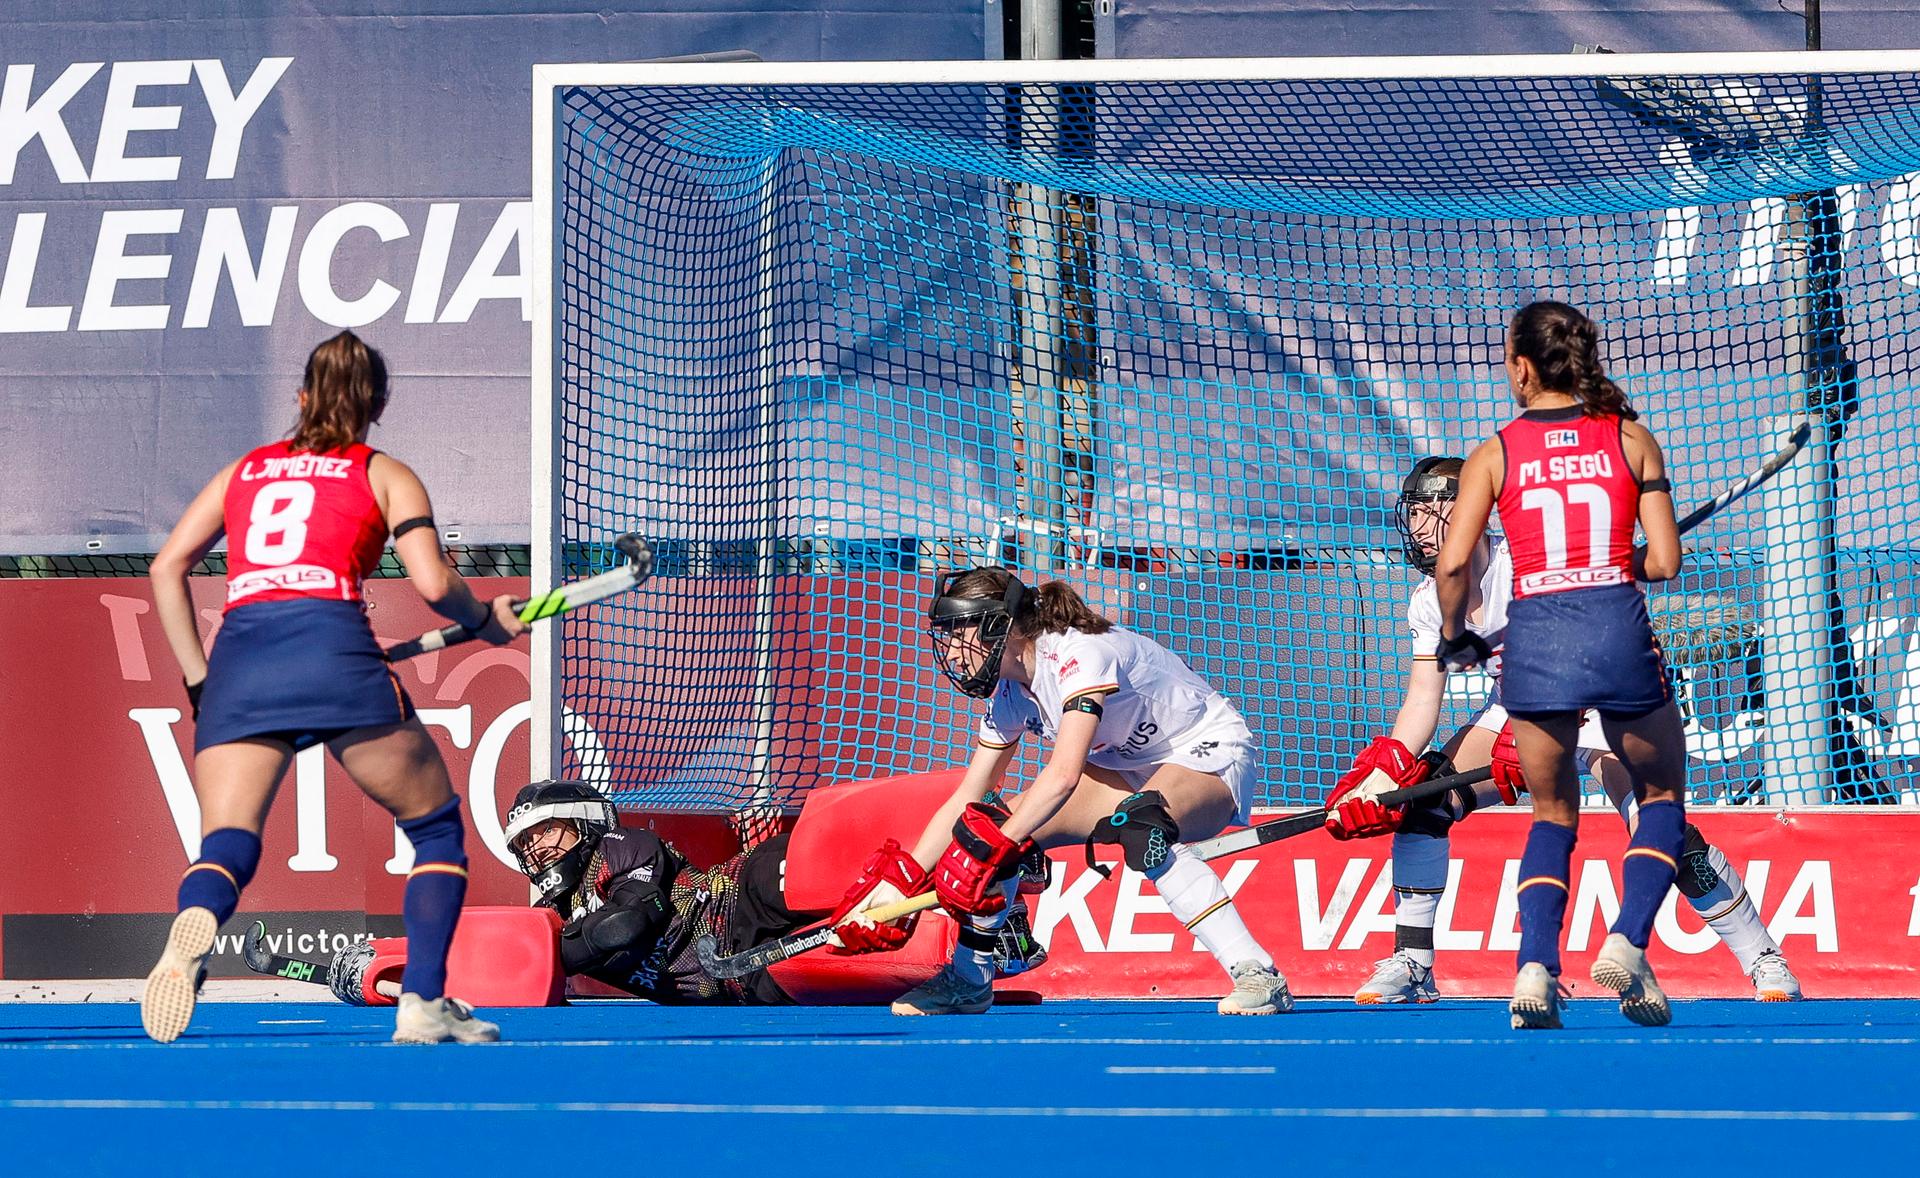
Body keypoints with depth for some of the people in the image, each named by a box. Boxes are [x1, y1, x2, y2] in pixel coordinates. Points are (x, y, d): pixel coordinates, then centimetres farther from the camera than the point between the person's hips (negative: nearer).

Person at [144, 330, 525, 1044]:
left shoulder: (244, 470, 27)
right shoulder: (386, 476, 17)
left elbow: (167, 568, 19)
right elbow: (433, 583, 3)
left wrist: (199, 681, 21)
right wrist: (488, 622, 22)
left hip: (237, 662, 3)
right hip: (335, 650, -2)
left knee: (224, 849, -7)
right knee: (437, 826, 16)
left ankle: (194, 925, -44)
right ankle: (423, 1004, 7)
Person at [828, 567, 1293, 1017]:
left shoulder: (1081, 654, -28)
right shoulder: (1008, 695, -1)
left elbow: (1064, 774, -39)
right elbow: (966, 802, 3)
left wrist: (995, 845, -40)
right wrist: (900, 879, -4)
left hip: (1212, 757, -9)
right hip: (1131, 768, 9)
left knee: (1139, 822, -40)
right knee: (1004, 828, -5)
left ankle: (1257, 975, -40)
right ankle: (968, 981, 13)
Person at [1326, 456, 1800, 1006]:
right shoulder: (1430, 602, -4)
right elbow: (1423, 699, -2)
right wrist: (1388, 767, -18)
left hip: (1598, 707, -7)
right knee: (1422, 801, -11)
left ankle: (1765, 960, -13)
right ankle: (1411, 965, -1)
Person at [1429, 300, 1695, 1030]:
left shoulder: (1494, 454, 4)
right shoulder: (1631, 440, 5)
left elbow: (1452, 564, -4)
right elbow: (1664, 559, 0)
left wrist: (1455, 637, 13)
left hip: (1534, 635, 1)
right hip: (1619, 628, -1)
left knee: (1553, 816, 17)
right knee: (1662, 797, 19)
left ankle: (1536, 965, -3)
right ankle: (1627, 943, -2)